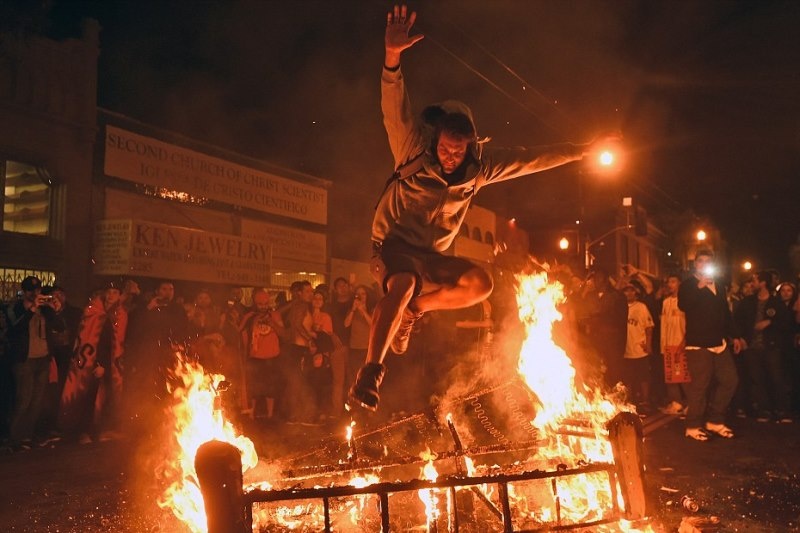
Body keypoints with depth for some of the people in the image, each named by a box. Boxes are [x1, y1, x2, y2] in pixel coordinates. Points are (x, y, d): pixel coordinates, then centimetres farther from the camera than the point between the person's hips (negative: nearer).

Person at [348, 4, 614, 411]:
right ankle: (369, 374, -35)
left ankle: (413, 309, 1)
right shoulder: (414, 149, -13)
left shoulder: (480, 165, -3)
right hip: (394, 243, -5)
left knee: (480, 283, -20)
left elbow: (531, 159, 4)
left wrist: (581, 150, 3)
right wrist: (393, 55, -45)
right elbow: (395, 109, -29)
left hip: (432, 254, 5)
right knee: (402, 285, -37)